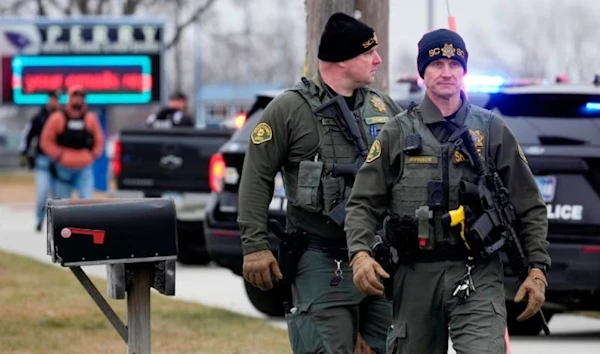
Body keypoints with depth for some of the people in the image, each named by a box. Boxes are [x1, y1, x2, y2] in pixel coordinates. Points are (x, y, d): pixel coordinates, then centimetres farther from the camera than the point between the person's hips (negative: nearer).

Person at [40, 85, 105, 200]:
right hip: (63, 169, -1)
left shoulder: (91, 118, 2)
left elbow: (99, 140, 12)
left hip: (84, 169, 1)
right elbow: (46, 141, -2)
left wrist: (94, 155, -2)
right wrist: (58, 155, -11)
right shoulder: (57, 118, -6)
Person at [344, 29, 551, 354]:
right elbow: (363, 204, 5)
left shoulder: (492, 131, 8)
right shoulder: (398, 133, 8)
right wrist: (360, 252, -13)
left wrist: (537, 269, 1)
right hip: (415, 276, 2)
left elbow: (529, 207, 10)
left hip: (477, 277, -1)